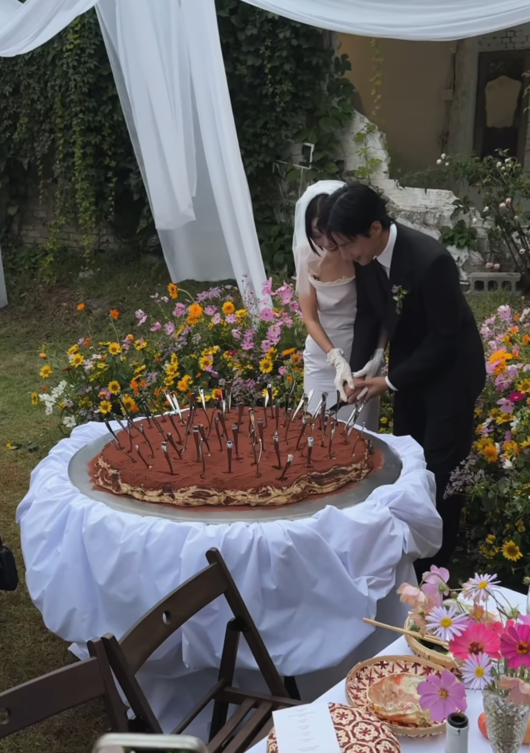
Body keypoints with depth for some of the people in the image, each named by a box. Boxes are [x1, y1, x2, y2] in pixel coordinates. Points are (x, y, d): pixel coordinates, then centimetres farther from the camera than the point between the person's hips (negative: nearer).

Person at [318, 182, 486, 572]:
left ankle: (434, 562, 16)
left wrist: (390, 381, -21)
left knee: (440, 466, 0)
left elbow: (445, 338, -25)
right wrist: (357, 370, -12)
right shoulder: (366, 255, -13)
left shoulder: (431, 260, -33)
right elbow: (367, 313, 1)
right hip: (410, 364, 7)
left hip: (450, 369, -6)